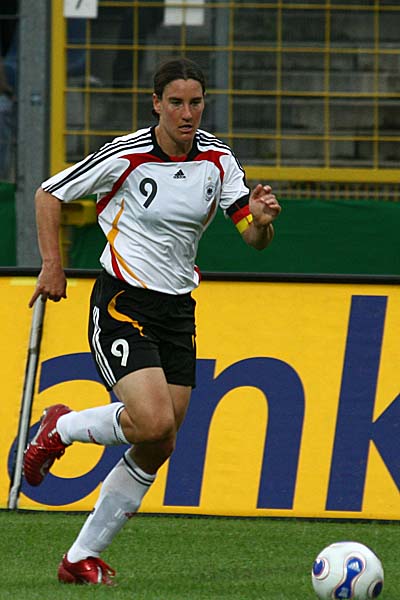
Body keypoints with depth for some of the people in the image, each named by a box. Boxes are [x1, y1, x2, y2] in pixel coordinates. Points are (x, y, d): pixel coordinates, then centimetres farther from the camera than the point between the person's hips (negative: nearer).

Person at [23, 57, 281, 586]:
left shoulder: (218, 160, 2)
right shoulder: (125, 156, -11)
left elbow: (255, 238, 0)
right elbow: (50, 194, 1)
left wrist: (262, 219, -23)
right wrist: (52, 265, -7)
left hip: (178, 311, 6)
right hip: (122, 304, -6)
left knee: (156, 450, 2)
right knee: (154, 421, -25)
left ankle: (82, 559, 13)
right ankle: (61, 429, 5)